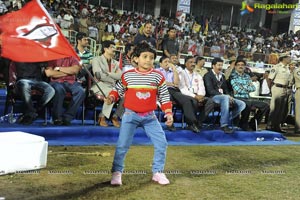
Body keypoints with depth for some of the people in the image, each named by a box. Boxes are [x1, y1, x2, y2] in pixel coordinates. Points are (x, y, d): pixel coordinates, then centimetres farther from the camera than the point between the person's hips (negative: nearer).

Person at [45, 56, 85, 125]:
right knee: (59, 89, -37)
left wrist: (58, 68, -6)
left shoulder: (72, 58, 13)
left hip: (70, 82, 3)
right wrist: (67, 72, -4)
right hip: (56, 82, -2)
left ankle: (67, 117, -22)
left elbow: (75, 70, -6)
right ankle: (57, 118, -23)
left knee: (81, 91, -28)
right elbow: (48, 73, -8)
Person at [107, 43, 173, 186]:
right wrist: (111, 98, -12)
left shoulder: (158, 76, 0)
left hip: (150, 116, 2)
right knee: (122, 145, -6)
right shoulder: (127, 75, -3)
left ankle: (158, 172, 16)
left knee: (161, 143, -2)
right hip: (131, 115, -2)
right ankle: (117, 172, 12)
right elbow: (118, 89, 8)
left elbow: (164, 96, 4)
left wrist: (168, 112, -4)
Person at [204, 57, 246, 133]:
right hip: (213, 97, -7)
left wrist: (229, 96, -5)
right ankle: (224, 125, -40)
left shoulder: (222, 76, 23)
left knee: (242, 104, -10)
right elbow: (210, 90, -12)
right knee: (225, 98, -40)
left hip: (224, 97, 7)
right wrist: (224, 95, -21)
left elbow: (225, 89, 19)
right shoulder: (208, 75, 0)